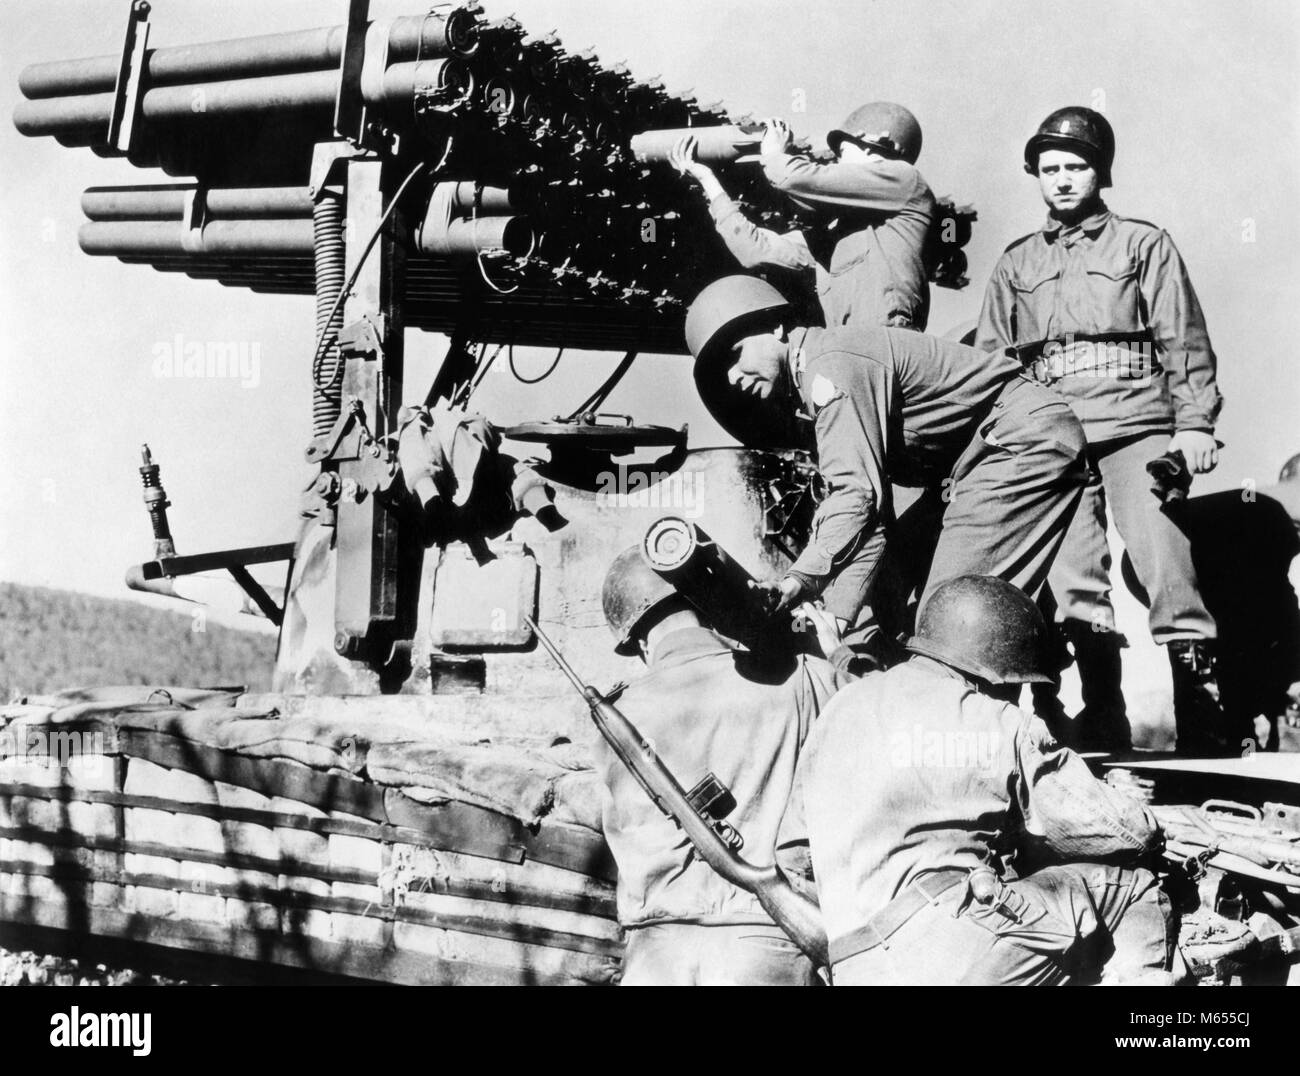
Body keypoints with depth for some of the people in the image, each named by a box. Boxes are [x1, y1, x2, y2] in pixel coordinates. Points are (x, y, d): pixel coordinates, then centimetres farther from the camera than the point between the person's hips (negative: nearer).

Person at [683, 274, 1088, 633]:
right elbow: (873, 514, 9)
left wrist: (803, 577, -35)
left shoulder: (831, 366, -17)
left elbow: (857, 492, -28)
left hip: (1024, 440, -10)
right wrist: (838, 615, 0)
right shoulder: (811, 391, 14)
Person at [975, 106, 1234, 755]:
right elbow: (989, 360, 19)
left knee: (1165, 561, -13)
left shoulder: (1144, 245, 13)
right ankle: (1103, 721, 3)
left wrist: (1194, 421, -6)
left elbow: (1184, 343, 6)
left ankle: (1205, 718, -8)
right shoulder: (1016, 264, 21)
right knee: (1070, 582, -4)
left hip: (1135, 426, -2)